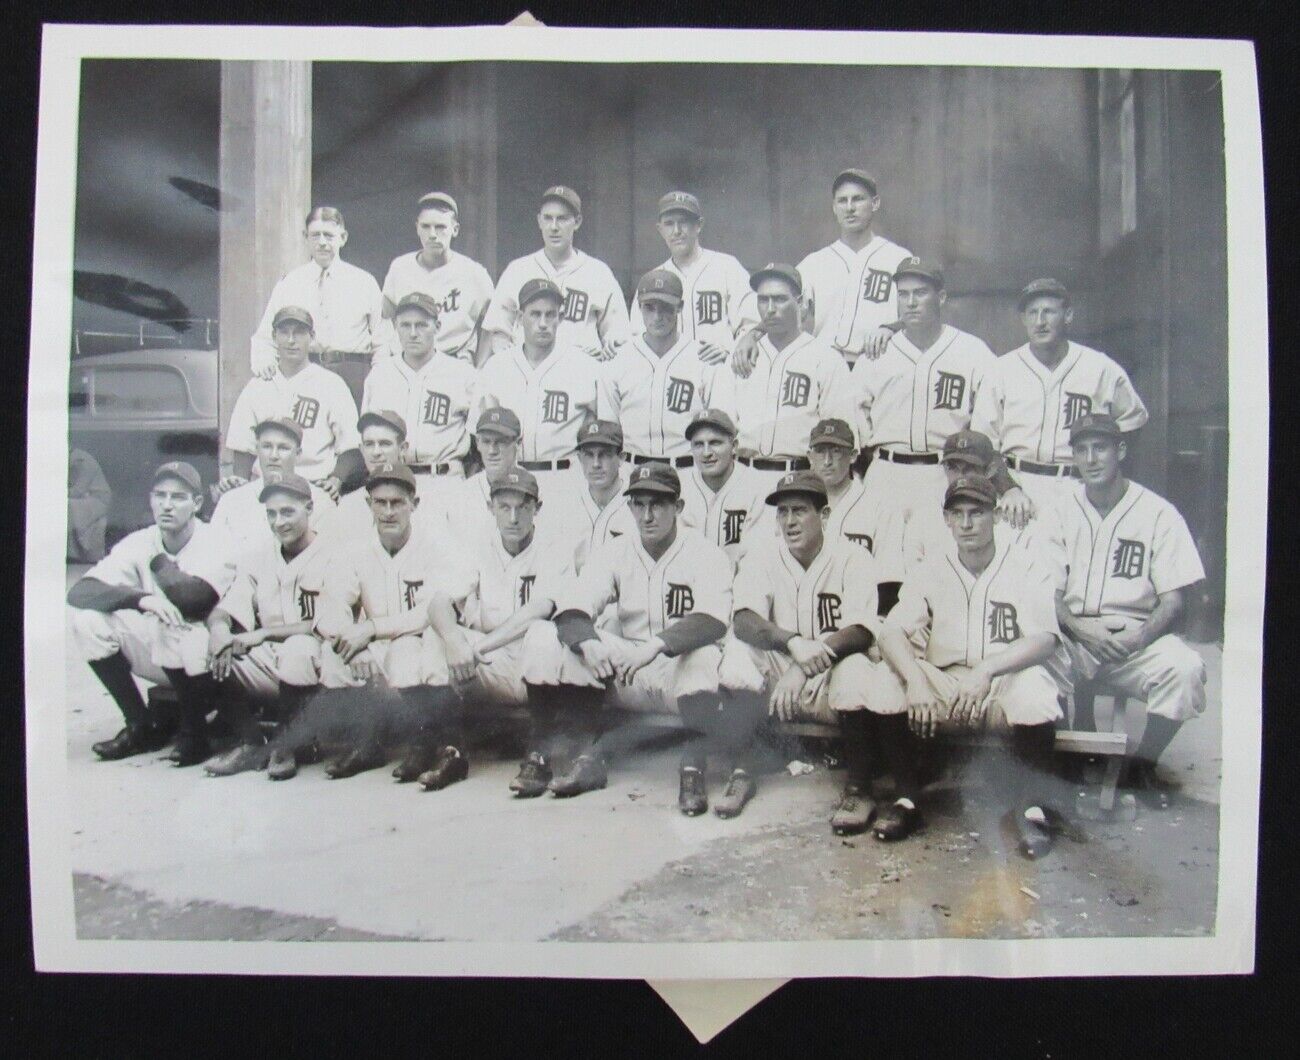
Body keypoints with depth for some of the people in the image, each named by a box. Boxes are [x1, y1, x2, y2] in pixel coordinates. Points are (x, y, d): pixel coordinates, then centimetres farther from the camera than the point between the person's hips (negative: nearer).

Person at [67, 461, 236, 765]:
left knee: (173, 632, -34)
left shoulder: (214, 543, -15)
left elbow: (193, 597, -33)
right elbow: (79, 592, -15)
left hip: (205, 661, -5)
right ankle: (142, 725, -2)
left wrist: (159, 563, -13)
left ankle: (194, 733, -10)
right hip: (157, 657, 5)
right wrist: (141, 598, -33)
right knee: (88, 620, -13)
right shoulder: (139, 543, -3)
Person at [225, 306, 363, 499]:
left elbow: (350, 447, 3)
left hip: (317, 489, -2)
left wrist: (337, 479, -11)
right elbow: (243, 447, 18)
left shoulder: (331, 384, 7)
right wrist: (241, 480, 2)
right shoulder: (256, 387, 17)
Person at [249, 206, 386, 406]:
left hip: (352, 375, 0)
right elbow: (264, 337, 15)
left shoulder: (364, 281, 14)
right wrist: (261, 360, -8)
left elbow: (382, 341, 12)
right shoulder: (289, 283, 15)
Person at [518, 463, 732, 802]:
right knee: (542, 638, -16)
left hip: (681, 672, -3)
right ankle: (586, 756, -15)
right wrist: (589, 643, -30)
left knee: (707, 656, -39)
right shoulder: (614, 552, 6)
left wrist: (657, 645, -38)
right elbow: (569, 612, -7)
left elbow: (713, 621, -22)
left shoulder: (705, 554, -4)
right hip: (624, 673, 4)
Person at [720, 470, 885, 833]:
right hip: (777, 676, 2)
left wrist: (806, 666, -34)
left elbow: (862, 632, -19)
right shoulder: (761, 558, -2)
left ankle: (859, 789, -14)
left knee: (855, 668, -34)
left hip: (832, 682, -2)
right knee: (739, 647, -25)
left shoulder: (853, 558, -7)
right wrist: (794, 643, -38)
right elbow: (743, 621, -19)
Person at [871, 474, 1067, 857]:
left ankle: (1032, 808, -14)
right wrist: (915, 679, -31)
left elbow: (1044, 640, -16)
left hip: (1006, 685, -2)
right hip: (943, 688, 2)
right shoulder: (930, 571, 4)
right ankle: (906, 799, -11)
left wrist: (986, 669, -35)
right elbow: (891, 633, -9)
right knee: (886, 678, -24)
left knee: (1034, 684, -34)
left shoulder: (1026, 570, -2)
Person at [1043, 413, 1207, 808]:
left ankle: (1143, 765, -3)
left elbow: (1174, 601, -1)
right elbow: (1049, 594, 2)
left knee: (1186, 668, -30)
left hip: (1138, 635, 0)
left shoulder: (1159, 513, 2)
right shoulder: (1061, 511, 6)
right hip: (1073, 635, 1)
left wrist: (1138, 636, -20)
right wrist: (1082, 628, -18)